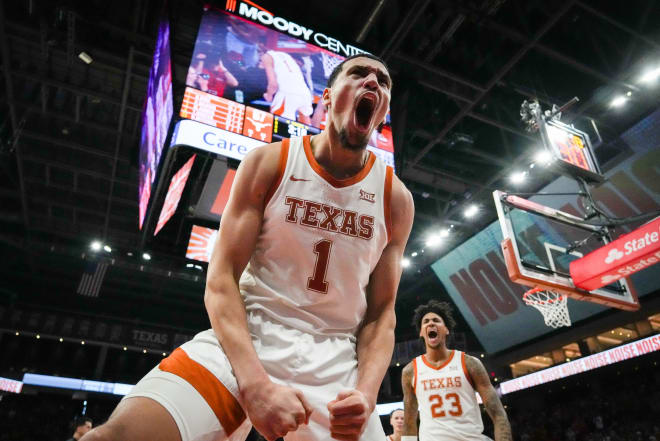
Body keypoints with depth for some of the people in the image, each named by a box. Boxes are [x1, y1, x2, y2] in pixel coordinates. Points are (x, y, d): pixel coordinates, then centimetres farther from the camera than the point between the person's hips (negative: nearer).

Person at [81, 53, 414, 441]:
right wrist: (255, 383, -20)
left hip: (335, 361, 2)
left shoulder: (396, 198, 1)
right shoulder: (268, 163, -4)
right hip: (242, 339, -1)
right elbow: (220, 282, -8)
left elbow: (381, 312, 4)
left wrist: (366, 394, -14)